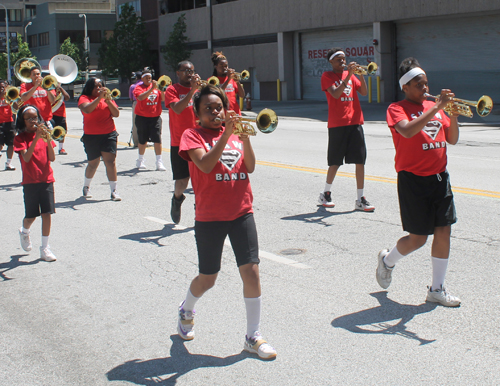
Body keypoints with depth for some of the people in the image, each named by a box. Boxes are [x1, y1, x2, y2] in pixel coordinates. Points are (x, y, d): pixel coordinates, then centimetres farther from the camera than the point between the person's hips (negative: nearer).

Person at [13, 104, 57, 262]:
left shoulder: (44, 134, 7)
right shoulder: (20, 138, -3)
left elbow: (52, 158, -2)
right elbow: (26, 157, -19)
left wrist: (48, 140, -16)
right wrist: (36, 138, -25)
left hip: (46, 179, 2)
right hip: (30, 181, -2)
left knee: (47, 213, -3)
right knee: (31, 216, 3)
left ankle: (45, 248, 6)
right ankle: (24, 232, 37)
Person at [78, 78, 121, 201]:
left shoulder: (107, 97, 11)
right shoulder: (84, 98, 1)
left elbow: (116, 114, 0)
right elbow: (87, 109, -21)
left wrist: (107, 100, -12)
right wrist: (99, 98, -22)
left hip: (109, 135, 2)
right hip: (91, 136, -2)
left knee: (110, 161, -9)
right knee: (93, 163, 6)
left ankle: (114, 191, -7)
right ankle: (86, 187, 30)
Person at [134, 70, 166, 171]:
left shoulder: (156, 87, 9)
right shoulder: (139, 88, 0)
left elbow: (163, 99, 2)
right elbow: (140, 97, -21)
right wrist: (152, 88, -25)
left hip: (155, 117, 2)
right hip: (142, 117, -2)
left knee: (157, 139, -7)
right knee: (143, 140, 7)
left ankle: (159, 162, -6)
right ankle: (141, 160, 24)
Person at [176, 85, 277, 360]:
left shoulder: (235, 135, 11)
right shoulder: (193, 136, -2)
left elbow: (250, 167, -1)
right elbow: (205, 165, -20)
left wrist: (245, 137, -13)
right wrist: (226, 135, -23)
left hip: (241, 212, 3)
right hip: (209, 216, -3)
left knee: (251, 270, -5)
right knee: (208, 278, 7)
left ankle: (253, 337, 6)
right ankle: (186, 310, 41)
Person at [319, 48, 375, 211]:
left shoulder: (350, 74, 16)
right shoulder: (327, 76, 1)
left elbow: (364, 92, 6)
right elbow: (336, 94, -15)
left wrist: (361, 75, -8)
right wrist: (348, 75, -18)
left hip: (355, 122, 4)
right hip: (337, 124, -4)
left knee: (360, 160, -1)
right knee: (335, 162, 1)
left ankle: (360, 199, 3)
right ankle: (326, 194, 22)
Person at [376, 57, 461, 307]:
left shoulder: (434, 107, 12)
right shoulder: (397, 109, -7)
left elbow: (452, 139, 11)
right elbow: (407, 131, -29)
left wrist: (453, 114, -5)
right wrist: (437, 107, -27)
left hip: (439, 177, 6)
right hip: (413, 180, -6)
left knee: (443, 232, 4)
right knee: (417, 239, -1)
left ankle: (436, 289, 16)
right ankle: (388, 260, 30)